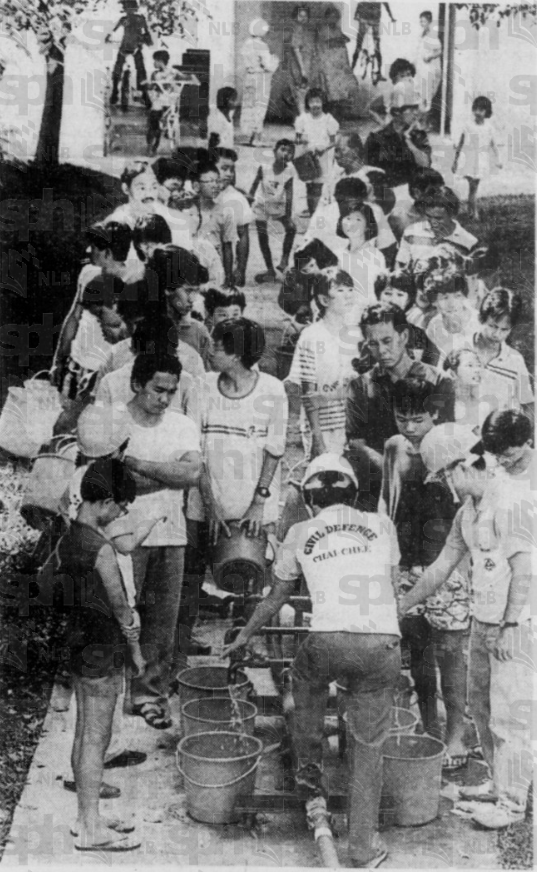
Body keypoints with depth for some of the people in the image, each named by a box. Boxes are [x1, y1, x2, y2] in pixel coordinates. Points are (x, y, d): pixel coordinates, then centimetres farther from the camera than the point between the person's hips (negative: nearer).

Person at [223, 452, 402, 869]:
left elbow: (275, 598, 25)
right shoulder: (382, 526, 17)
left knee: (307, 678, 35)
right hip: (384, 645, 1)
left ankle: (309, 769, 38)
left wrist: (244, 637, 40)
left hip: (328, 640, -1)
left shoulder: (301, 533, 15)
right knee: (369, 747, 16)